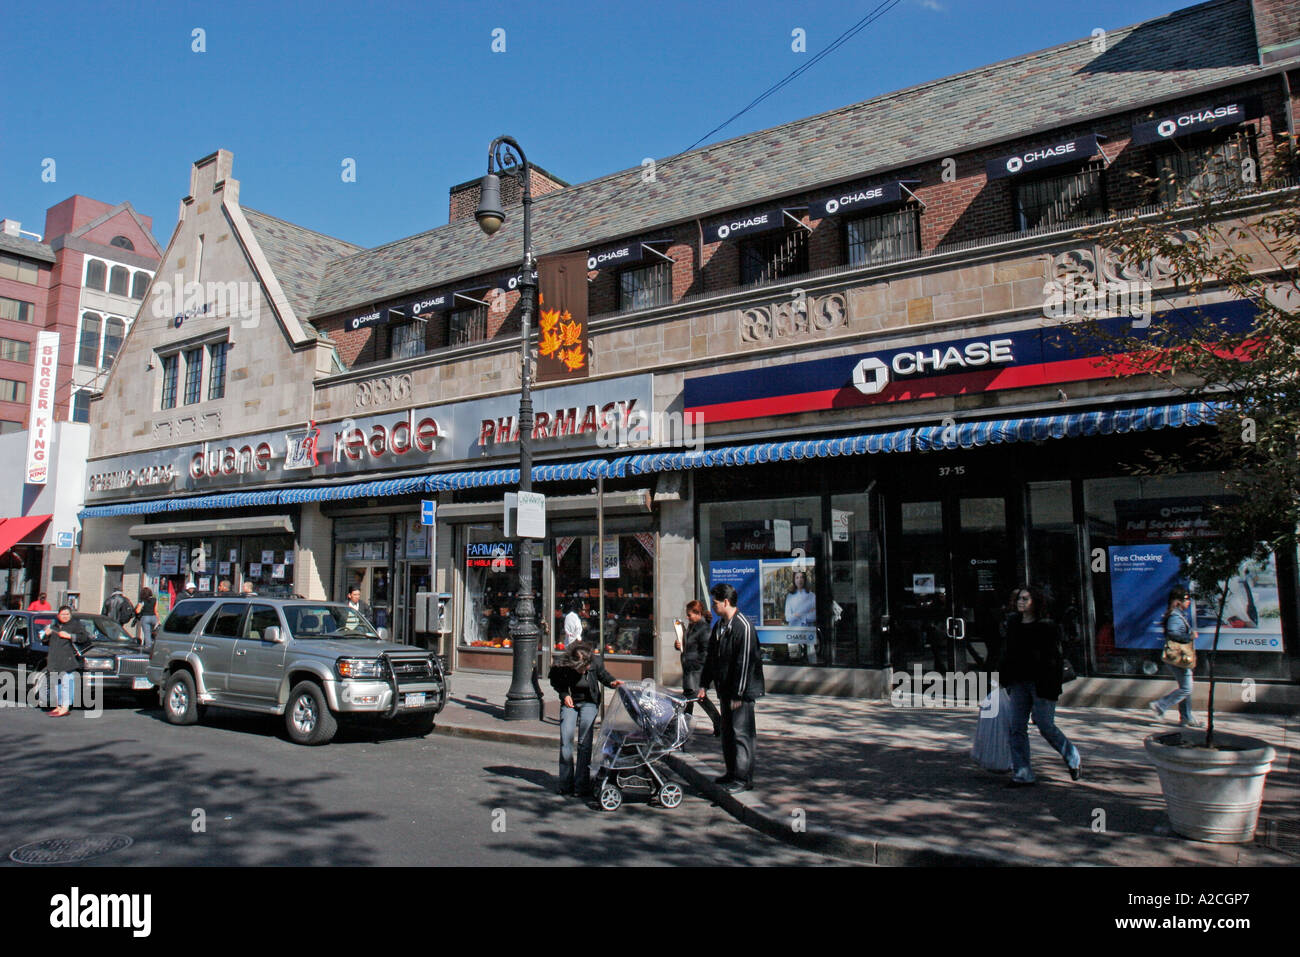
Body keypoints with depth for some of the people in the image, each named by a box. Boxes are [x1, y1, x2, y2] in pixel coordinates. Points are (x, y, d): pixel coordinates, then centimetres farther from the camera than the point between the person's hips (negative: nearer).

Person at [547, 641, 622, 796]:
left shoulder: (596, 661, -20)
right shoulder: (561, 666, -21)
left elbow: (603, 675, 0)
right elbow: (555, 682, -1)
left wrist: (612, 682, -19)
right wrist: (564, 695, -15)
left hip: (589, 703, -1)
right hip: (569, 702, 1)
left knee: (585, 742, -7)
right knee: (566, 739, -6)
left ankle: (583, 785, 1)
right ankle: (565, 784, 7)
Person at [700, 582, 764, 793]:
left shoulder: (744, 627, -18)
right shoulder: (719, 625, 10)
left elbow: (744, 663, -20)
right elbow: (711, 657, 17)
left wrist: (738, 694, -19)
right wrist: (704, 684, 13)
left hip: (742, 691, -9)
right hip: (725, 689, 9)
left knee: (741, 733, -4)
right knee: (727, 732, 14)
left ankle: (743, 778, 3)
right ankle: (732, 773, 26)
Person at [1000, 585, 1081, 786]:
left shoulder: (1047, 627, -7)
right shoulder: (1013, 625, 12)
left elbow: (1053, 658, -11)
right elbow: (1007, 654, 16)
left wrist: (1050, 685, -18)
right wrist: (1007, 681, 12)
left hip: (1041, 684, -6)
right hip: (1019, 683, 6)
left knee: (1045, 726, 0)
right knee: (1017, 728, 1)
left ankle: (1073, 759, 27)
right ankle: (1022, 774, 6)